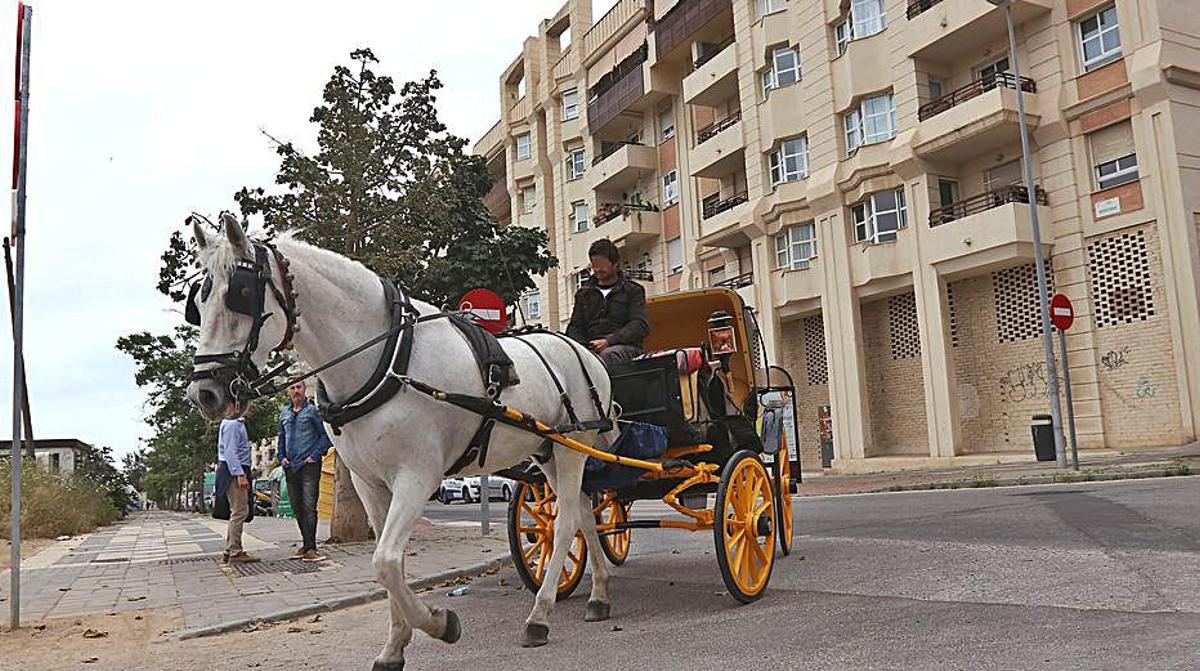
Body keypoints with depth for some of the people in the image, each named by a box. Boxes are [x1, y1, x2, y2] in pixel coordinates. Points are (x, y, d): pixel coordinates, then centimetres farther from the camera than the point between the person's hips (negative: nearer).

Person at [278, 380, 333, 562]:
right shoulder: (284, 412, 14)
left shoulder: (312, 410, -2)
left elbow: (326, 435, -4)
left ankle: (310, 548, -13)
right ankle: (306, 543, 22)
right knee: (297, 507, 11)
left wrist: (315, 455, -11)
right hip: (290, 466, 6)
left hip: (309, 465, -6)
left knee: (309, 506, -11)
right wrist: (281, 456, 11)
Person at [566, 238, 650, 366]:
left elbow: (640, 325, 1)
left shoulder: (633, 290, 14)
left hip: (625, 347, -2)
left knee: (607, 355, -40)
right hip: (591, 349, 3)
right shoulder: (584, 293, 26)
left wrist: (608, 341, -14)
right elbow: (574, 327, 22)